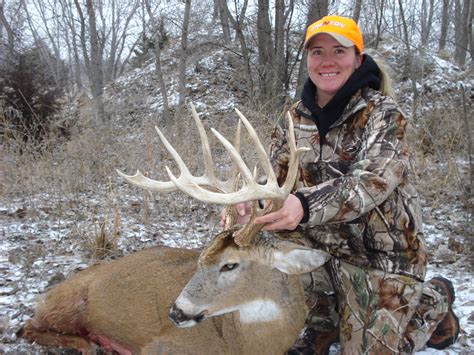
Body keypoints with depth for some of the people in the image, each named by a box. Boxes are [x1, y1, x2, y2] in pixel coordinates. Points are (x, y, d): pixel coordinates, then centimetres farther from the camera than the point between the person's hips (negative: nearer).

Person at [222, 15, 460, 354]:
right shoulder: (295, 118, 1)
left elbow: (371, 182, -30)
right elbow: (276, 175, 0)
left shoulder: (383, 114, -15)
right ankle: (328, 322, 24)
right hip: (321, 247, 5)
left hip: (380, 254, -5)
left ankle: (434, 302, 29)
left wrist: (305, 205, -48)